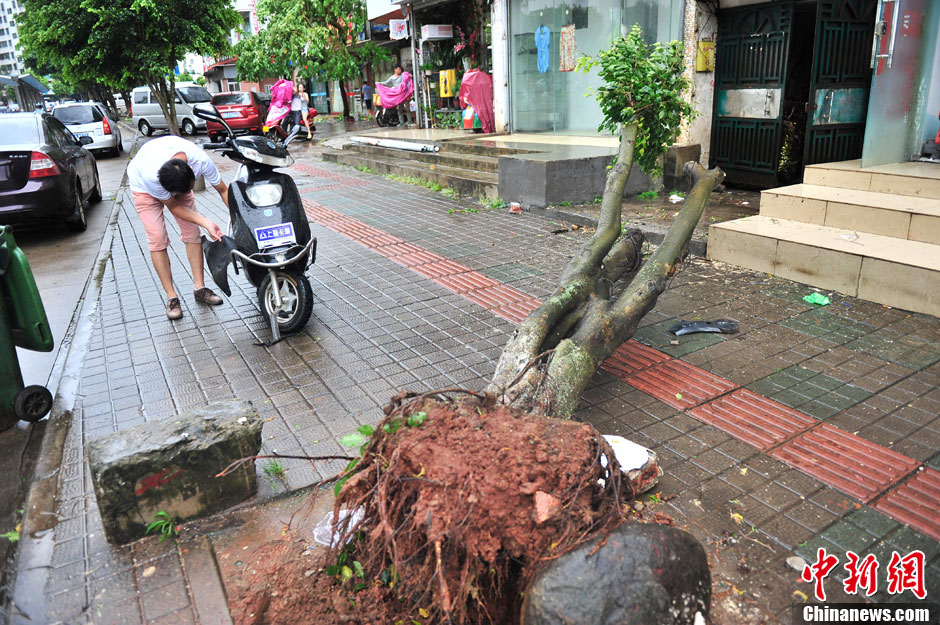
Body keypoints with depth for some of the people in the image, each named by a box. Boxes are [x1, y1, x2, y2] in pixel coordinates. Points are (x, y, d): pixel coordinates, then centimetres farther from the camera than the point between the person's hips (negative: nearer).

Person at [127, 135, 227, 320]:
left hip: (179, 179, 3)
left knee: (192, 232, -5)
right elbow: (173, 206, -27)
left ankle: (199, 288, 4)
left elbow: (223, 190, -22)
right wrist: (206, 222, -36)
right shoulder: (150, 175, -44)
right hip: (143, 186, -3)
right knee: (157, 239, -12)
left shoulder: (201, 160, -37)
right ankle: (171, 297, -6)